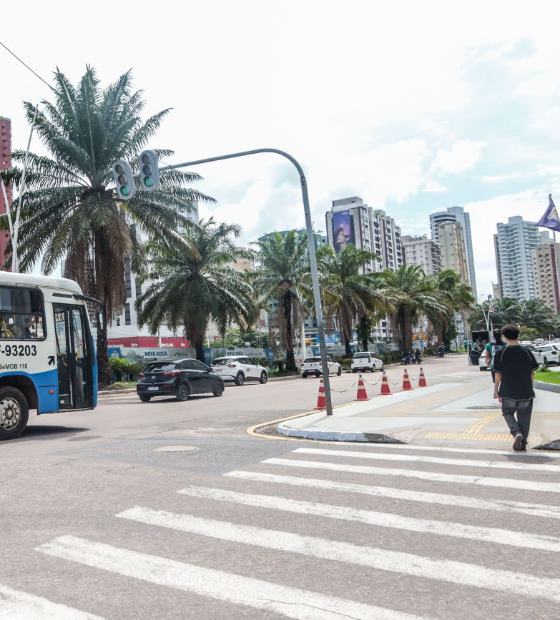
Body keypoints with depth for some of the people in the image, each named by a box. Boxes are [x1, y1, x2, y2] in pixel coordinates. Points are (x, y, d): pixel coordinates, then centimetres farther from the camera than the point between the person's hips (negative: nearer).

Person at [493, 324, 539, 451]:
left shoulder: (500, 353, -9)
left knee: (508, 413, 17)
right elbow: (532, 373, 3)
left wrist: (496, 390, 6)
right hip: (526, 392, 2)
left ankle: (517, 433, -7)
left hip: (508, 392, -2)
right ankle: (522, 444, 15)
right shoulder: (527, 352, -2)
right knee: (524, 417, 12)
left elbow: (498, 374, -6)